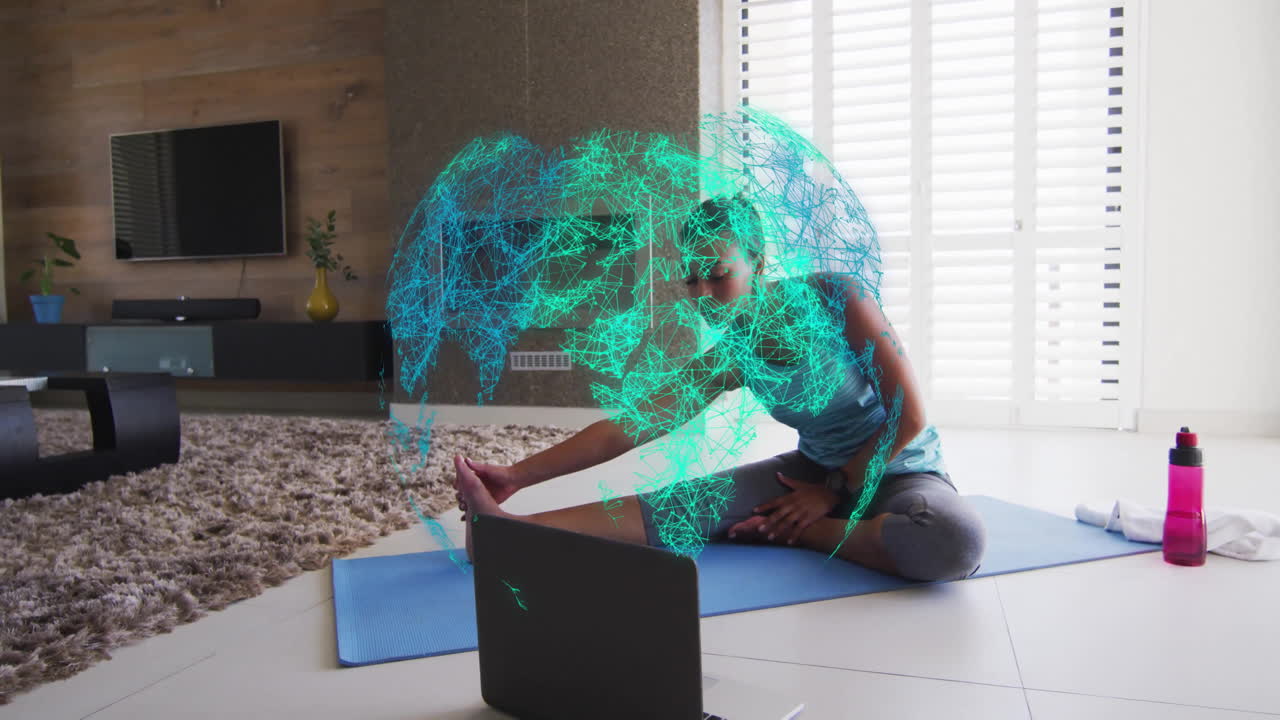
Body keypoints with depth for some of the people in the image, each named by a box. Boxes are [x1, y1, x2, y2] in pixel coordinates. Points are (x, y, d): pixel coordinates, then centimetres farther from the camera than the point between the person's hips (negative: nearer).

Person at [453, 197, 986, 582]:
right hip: (816, 469, 3)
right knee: (684, 503, -20)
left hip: (899, 469, -3)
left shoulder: (835, 298, -21)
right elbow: (626, 427, -11)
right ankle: (505, 527, -26)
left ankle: (797, 531, -19)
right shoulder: (730, 361, -8)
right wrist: (518, 475, -18)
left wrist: (835, 490, -13)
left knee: (955, 541, -38)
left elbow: (909, 417, -18)